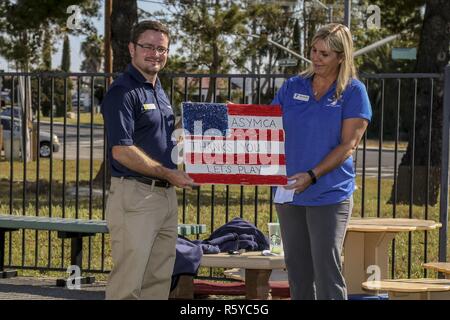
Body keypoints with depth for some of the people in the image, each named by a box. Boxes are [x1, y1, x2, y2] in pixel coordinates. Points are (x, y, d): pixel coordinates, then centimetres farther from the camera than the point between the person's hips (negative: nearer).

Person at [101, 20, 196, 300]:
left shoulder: (159, 91, 17)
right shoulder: (123, 92, -11)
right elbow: (122, 151, -19)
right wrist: (169, 174, -15)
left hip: (166, 194, 9)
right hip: (134, 194, -9)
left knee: (160, 281, 11)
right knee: (128, 285, -7)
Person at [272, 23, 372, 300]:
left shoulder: (353, 91, -3)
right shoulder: (293, 87, 9)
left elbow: (348, 144, -9)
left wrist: (312, 176, -19)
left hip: (330, 194, -4)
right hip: (289, 193, 4)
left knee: (327, 272, -8)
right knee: (297, 271, 9)